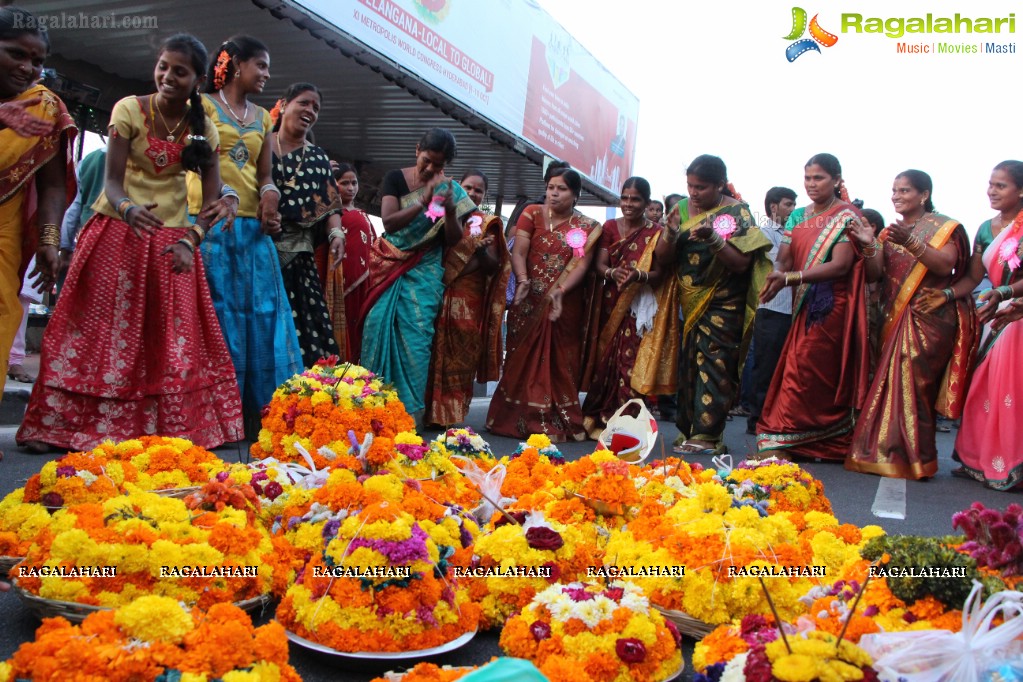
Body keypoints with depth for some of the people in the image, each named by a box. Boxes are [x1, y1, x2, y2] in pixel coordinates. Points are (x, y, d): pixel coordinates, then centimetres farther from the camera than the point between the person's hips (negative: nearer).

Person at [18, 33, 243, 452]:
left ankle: (176, 427, 9)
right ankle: (57, 424, 7)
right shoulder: (129, 110, -6)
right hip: (119, 232, -2)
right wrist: (128, 209, -34)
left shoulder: (203, 128, 2)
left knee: (173, 337, 1)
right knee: (98, 328, -2)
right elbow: (113, 180, -13)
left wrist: (190, 241, -14)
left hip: (169, 239, 2)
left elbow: (212, 198, 0)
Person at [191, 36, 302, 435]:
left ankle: (259, 413, 6)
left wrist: (270, 193, -6)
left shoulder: (262, 118, 20)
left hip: (253, 229, 5)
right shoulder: (203, 104, 5)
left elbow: (264, 174, 17)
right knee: (214, 316, -5)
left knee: (262, 315, 1)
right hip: (210, 224, -5)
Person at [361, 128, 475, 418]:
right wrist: (424, 202, -24)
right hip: (389, 268, 0)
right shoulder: (396, 178, 2)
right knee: (379, 328, -9)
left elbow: (453, 240, 2)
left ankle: (411, 412, -5)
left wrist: (450, 210, -16)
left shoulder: (450, 188, 5)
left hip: (424, 273, 0)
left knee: (416, 337, -10)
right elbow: (389, 222, -12)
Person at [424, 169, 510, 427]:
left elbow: (494, 267, 2)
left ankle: (451, 417, 8)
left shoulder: (489, 224, 9)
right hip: (439, 297, 1)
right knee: (436, 356, -1)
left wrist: (482, 251, -17)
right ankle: (431, 414, 7)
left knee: (462, 361, 0)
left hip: (470, 303, 0)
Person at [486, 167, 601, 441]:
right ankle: (518, 419, 8)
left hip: (566, 304, 0)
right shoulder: (532, 213, 6)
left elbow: (582, 263, -8)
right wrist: (523, 281, -23)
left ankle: (557, 423, 7)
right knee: (523, 360, 2)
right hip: (529, 303, 0)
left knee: (560, 363, 2)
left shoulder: (587, 227, 5)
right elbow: (519, 252, -4)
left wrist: (560, 290, -24)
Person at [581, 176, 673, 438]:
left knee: (630, 363, -7)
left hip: (639, 308, -2)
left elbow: (660, 274, -4)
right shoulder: (610, 227, 10)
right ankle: (598, 419, 10)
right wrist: (612, 273, -22)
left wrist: (639, 276, -24)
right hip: (610, 305, 3)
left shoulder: (656, 234, 1)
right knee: (604, 360, 1)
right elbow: (599, 264, 1)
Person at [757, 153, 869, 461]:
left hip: (830, 308, -6)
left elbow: (841, 265, -16)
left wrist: (789, 278, -25)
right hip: (803, 307, 6)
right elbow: (783, 259, 7)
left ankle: (783, 440, -9)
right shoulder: (798, 216, 15)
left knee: (805, 371, -10)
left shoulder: (847, 217, -4)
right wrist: (776, 276, -18)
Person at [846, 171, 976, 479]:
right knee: (890, 384, 2)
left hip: (929, 320, -5)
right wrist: (868, 246, -12)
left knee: (913, 384, -11)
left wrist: (911, 243, -26)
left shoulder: (943, 227, 3)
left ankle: (915, 459, -5)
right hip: (893, 320, 5)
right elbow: (874, 274, 6)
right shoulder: (889, 232, 17)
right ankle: (886, 453, 8)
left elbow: (945, 265, -14)